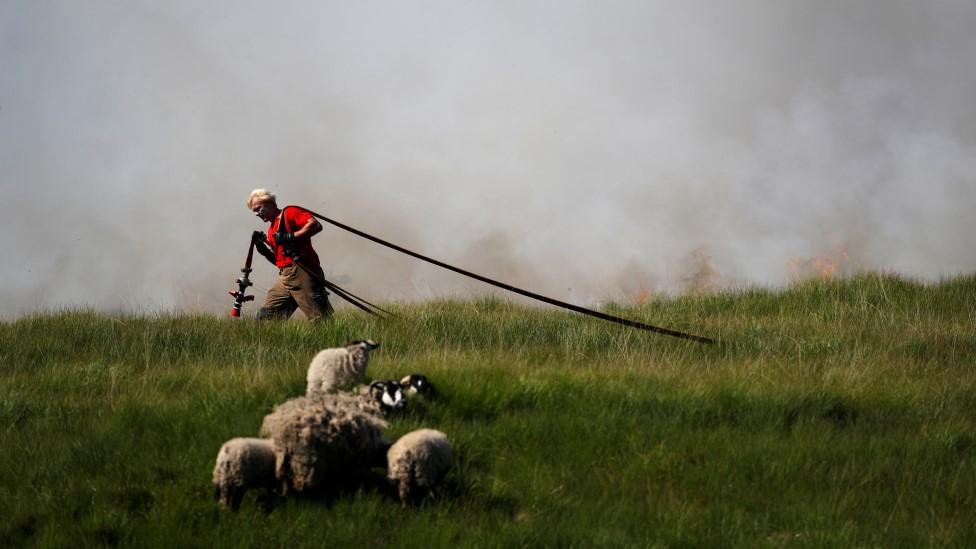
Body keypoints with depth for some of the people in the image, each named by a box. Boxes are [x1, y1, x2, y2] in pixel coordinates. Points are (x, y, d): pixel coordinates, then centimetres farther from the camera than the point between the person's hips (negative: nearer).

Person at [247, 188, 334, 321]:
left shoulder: (289, 213, 1)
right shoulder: (271, 230, 24)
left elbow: (316, 225, -14)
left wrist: (290, 237, -17)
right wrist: (263, 249, 9)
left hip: (302, 274, -9)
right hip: (285, 277, 9)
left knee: (321, 319, -13)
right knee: (265, 317, 2)